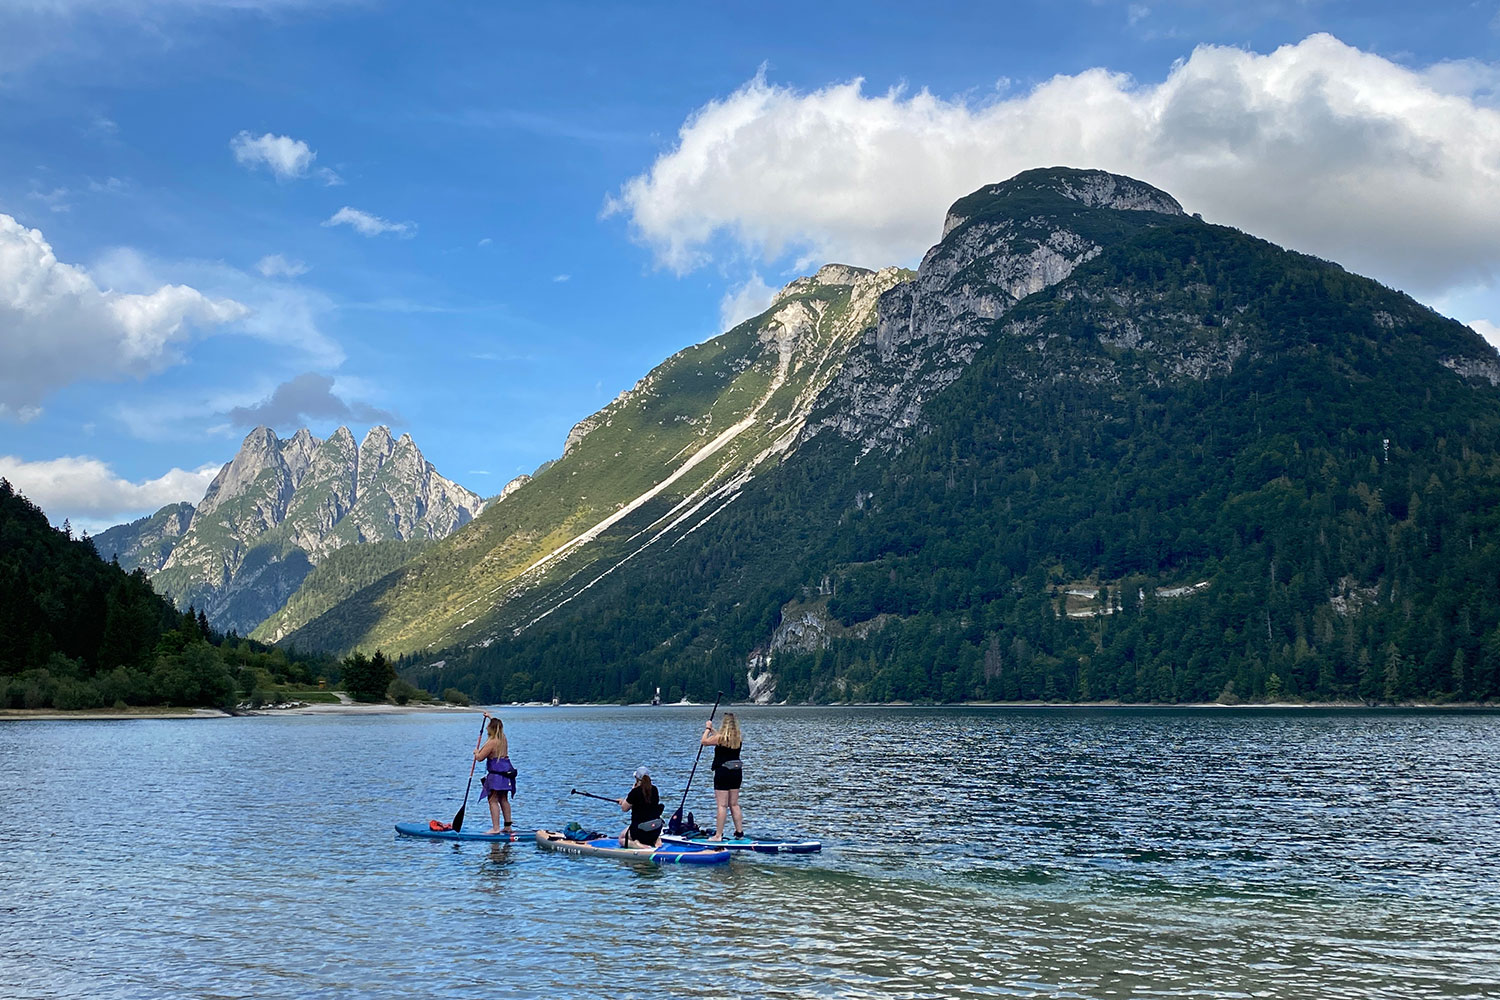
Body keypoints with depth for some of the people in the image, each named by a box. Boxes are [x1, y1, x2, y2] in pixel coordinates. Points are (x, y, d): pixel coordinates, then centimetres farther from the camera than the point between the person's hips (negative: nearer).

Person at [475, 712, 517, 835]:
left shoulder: (492, 743, -17)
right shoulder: (503, 739, 9)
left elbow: (480, 758, -15)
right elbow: (497, 725, 31)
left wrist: (476, 752, 6)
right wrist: (490, 717, 43)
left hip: (496, 774, -9)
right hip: (506, 773, 9)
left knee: (493, 800, -7)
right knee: (503, 800, 15)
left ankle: (496, 828, -13)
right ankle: (508, 826, 18)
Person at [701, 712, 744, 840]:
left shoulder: (720, 737, -15)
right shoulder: (738, 738, 2)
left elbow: (704, 741, 0)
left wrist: (708, 728, 14)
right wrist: (712, 730, 30)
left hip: (722, 773, -6)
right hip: (736, 773, 6)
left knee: (722, 805, -5)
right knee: (734, 804, 15)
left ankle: (718, 835, -3)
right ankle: (739, 832, 17)